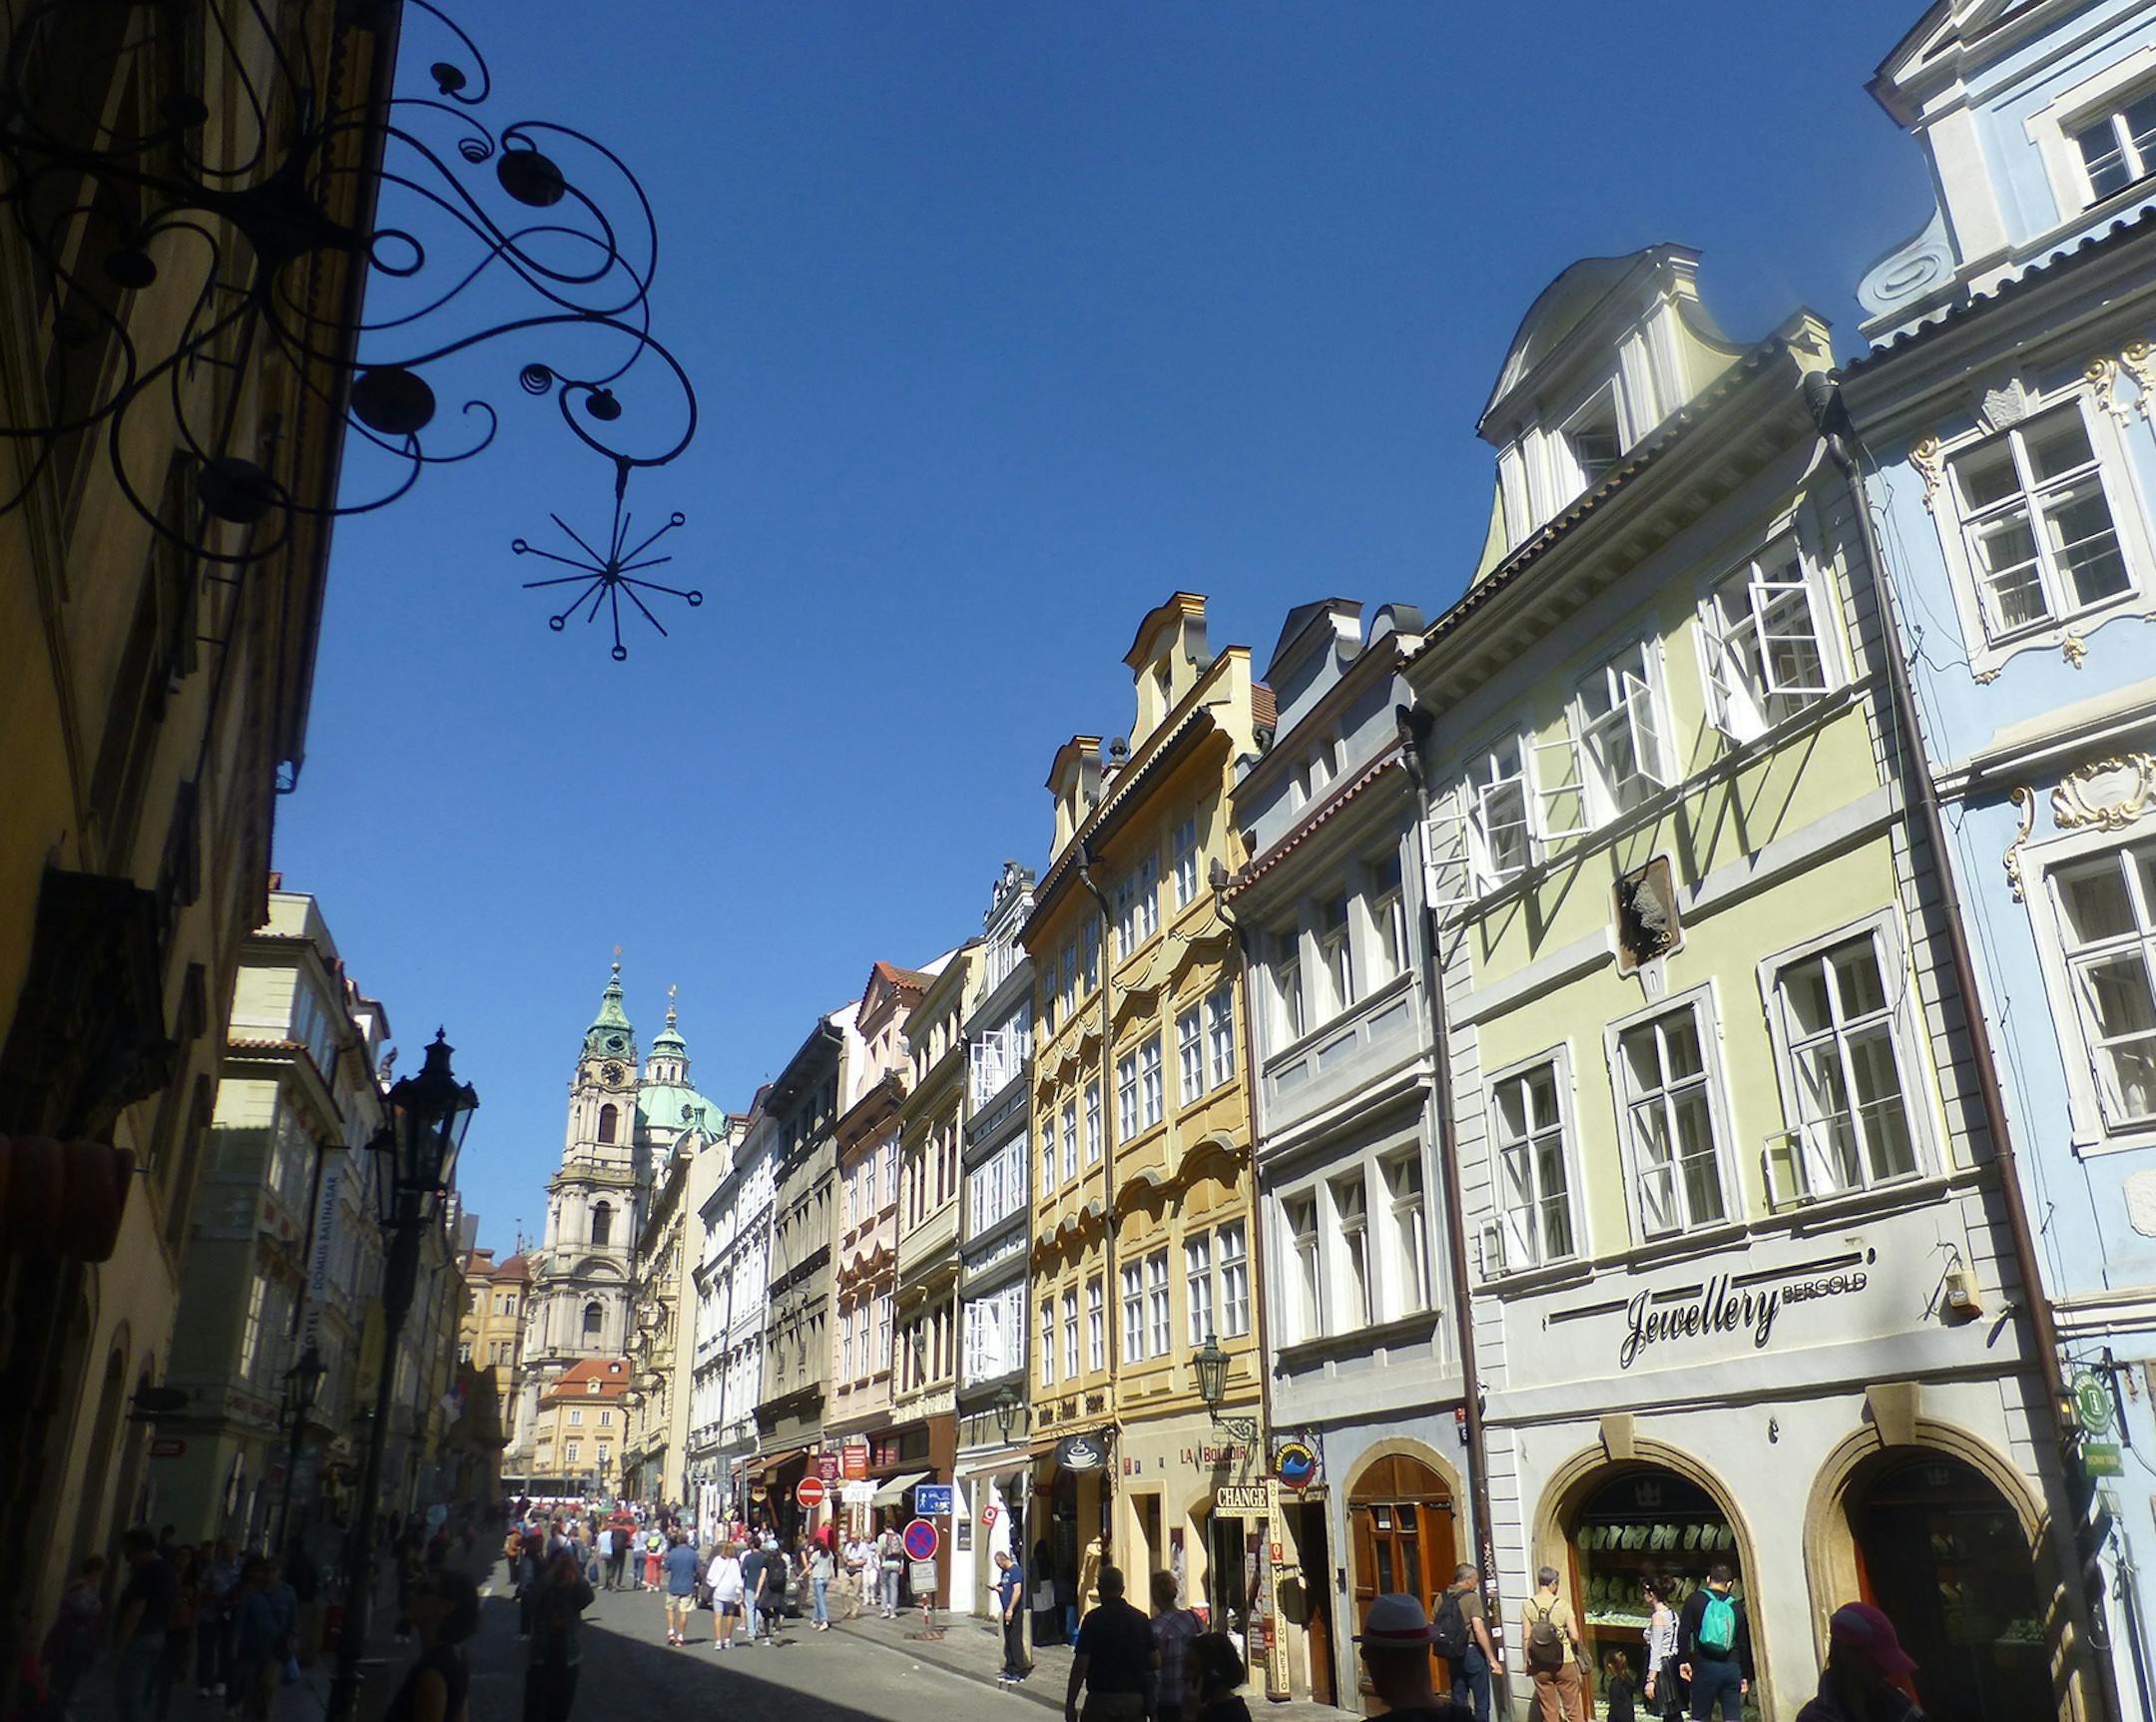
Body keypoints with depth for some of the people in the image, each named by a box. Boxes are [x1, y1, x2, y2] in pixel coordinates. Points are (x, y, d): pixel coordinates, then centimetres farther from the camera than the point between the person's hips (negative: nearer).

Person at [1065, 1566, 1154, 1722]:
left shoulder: (1093, 1619, -10)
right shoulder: (1141, 1619, 3)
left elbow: (1080, 1665, -12)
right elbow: (1156, 1662, 5)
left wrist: (1070, 1703, -6)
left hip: (1102, 1699, -4)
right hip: (1135, 1699, 4)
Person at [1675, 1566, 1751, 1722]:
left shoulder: (1695, 1599, 4)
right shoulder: (1736, 1607, 12)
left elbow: (1683, 1632, -3)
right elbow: (1745, 1643, 13)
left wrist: (1683, 1660, 2)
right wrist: (1746, 1676, 19)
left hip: (1705, 1667, -2)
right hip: (1732, 1668, 3)